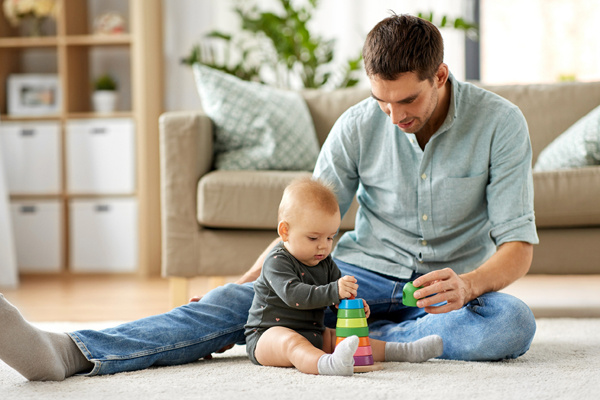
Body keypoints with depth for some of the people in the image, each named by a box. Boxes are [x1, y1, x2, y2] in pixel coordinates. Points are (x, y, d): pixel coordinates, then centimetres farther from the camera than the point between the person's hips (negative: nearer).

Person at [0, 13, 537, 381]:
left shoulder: (499, 123, -11)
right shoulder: (358, 126, -5)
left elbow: (518, 245, -13)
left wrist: (470, 283, -35)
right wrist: (247, 281, -16)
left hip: (451, 288, 0)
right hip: (363, 275, 1)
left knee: (513, 321, -37)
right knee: (241, 300, -24)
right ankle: (64, 353, -41)